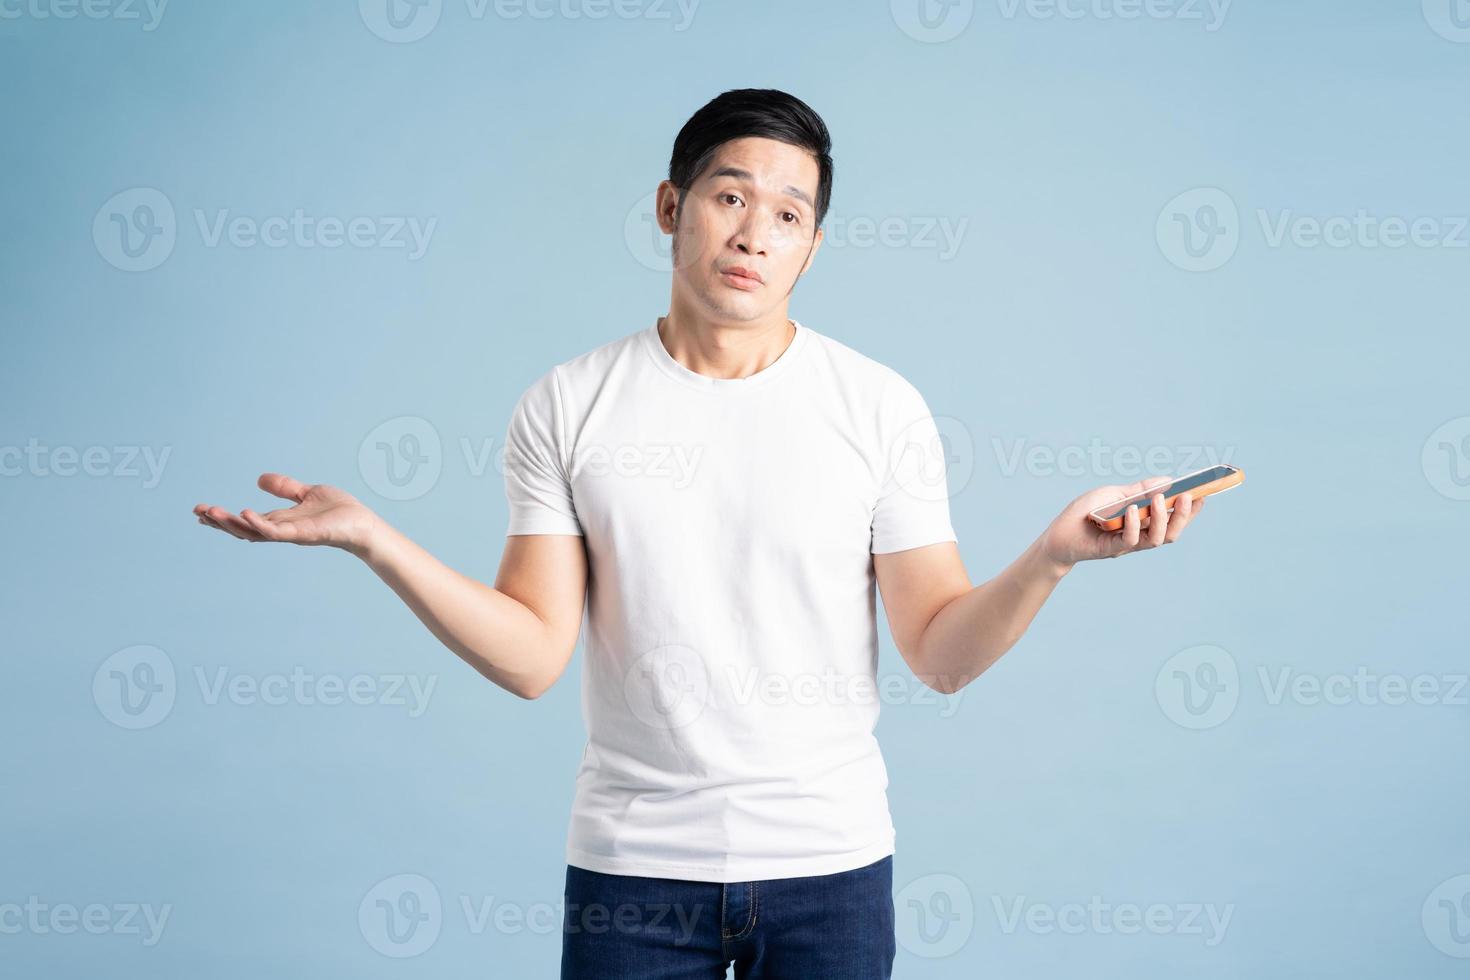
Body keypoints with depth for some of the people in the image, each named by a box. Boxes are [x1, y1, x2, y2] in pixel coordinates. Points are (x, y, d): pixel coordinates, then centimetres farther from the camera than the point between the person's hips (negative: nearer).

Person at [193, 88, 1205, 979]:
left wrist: (1053, 554, -20)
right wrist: (374, 538, -15)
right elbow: (533, 658, -5)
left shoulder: (882, 407, -2)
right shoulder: (566, 407, -2)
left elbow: (942, 654, -4)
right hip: (631, 863, 0)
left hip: (830, 856, 0)